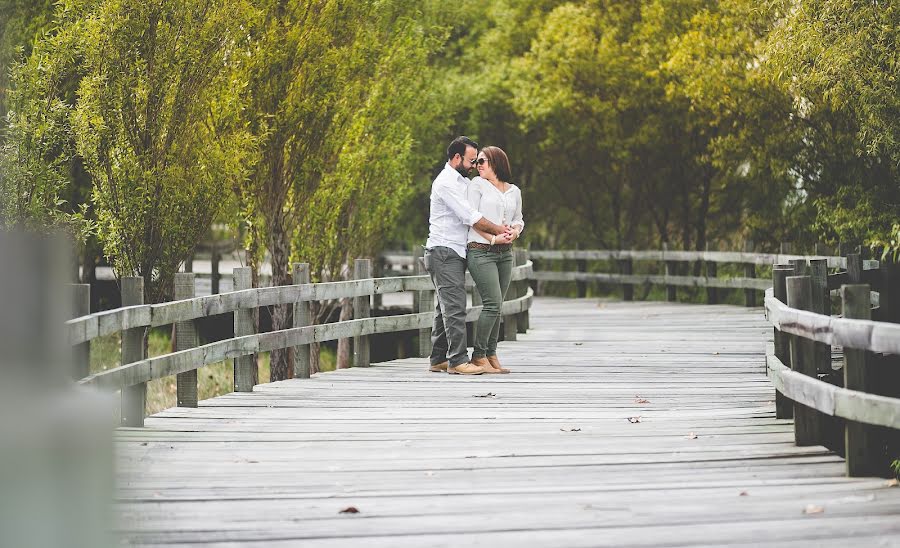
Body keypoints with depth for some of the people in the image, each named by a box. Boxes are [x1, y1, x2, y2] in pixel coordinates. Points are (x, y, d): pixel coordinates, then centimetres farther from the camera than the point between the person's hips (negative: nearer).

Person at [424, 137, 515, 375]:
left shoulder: (463, 182, 19)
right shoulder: (446, 183, -13)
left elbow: (472, 217, 15)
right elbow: (470, 217, -17)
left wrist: (497, 234, -1)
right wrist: (499, 230, -9)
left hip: (455, 254, 10)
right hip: (444, 252, -10)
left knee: (446, 307, 10)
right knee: (455, 306, -14)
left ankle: (438, 360, 12)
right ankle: (458, 360, -16)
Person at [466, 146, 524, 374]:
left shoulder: (514, 191, 14)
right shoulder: (477, 184, 1)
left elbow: (518, 219, 22)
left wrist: (515, 231, -2)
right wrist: (493, 238, -14)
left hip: (505, 253, 5)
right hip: (481, 251, -5)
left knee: (496, 306, 5)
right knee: (493, 303, -13)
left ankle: (491, 355, 11)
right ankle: (479, 356, -6)